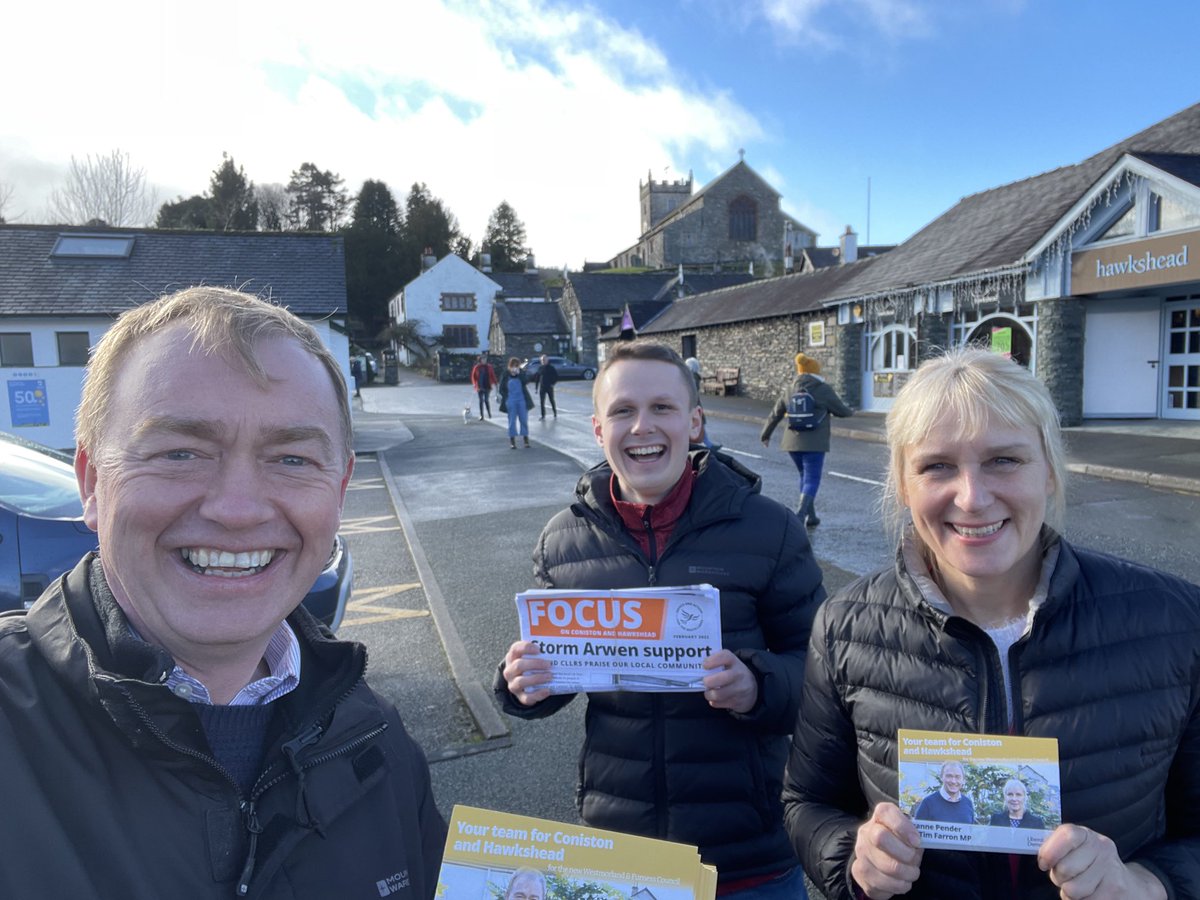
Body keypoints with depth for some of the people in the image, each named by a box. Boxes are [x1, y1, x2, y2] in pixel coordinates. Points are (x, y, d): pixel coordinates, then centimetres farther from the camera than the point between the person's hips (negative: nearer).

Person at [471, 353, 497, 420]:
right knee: (481, 401, 2)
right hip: (479, 386, 0)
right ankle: (481, 415, 6)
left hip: (487, 386, 0)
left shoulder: (489, 367, 0)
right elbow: (473, 376, 4)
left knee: (486, 400, 1)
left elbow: (493, 375, 5)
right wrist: (474, 383, -8)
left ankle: (489, 413, 20)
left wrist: (493, 383, -3)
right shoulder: (476, 367, -1)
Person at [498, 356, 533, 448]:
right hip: (511, 402, -1)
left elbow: (526, 381, -17)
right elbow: (501, 389, 4)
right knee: (512, 421, 1)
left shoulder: (522, 373, 2)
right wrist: (506, 396, -7)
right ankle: (512, 441, 7)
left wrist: (519, 373, -20)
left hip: (522, 400, 1)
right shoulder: (506, 375, 0)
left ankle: (526, 439, 11)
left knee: (524, 420, 3)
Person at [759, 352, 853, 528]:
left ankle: (811, 516, 23)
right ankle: (799, 515, -19)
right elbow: (841, 411, 7)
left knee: (805, 477, 20)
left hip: (792, 442, 6)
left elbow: (775, 414, 17)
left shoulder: (791, 392, 11)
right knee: (812, 480, -4)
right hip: (814, 443, -5)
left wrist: (765, 435, 30)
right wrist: (851, 411, 31)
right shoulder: (824, 390, -3)